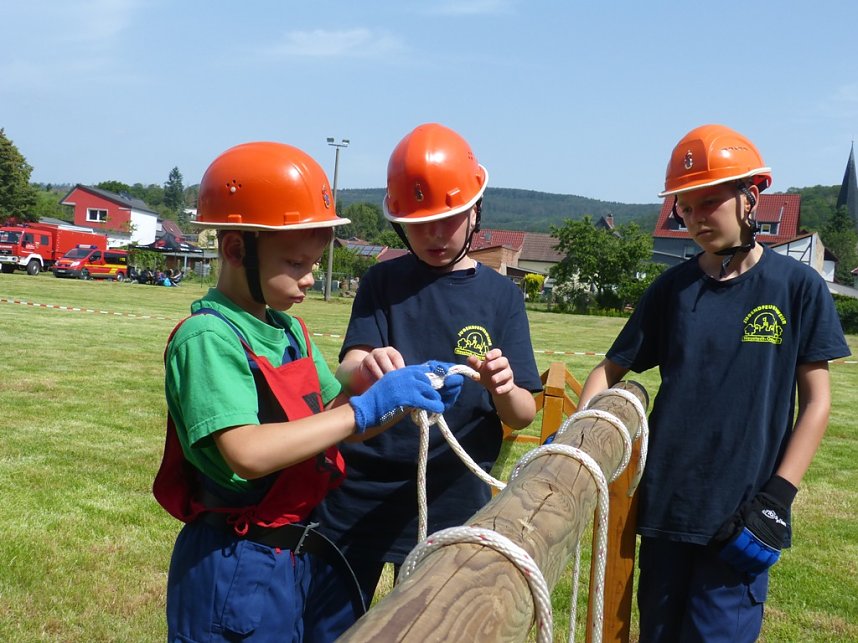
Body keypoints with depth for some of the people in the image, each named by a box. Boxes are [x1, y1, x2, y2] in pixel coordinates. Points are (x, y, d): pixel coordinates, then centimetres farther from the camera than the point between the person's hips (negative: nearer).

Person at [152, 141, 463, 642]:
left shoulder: (290, 330, 8)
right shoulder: (208, 337, -19)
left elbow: (334, 424, 9)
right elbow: (249, 454, -30)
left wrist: (408, 398, -8)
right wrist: (364, 408, -28)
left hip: (296, 557, 8)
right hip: (235, 568, -8)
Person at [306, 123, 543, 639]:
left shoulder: (501, 295, 1)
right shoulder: (383, 281, 2)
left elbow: (524, 414, -4)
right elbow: (346, 372, -12)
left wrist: (504, 388, -28)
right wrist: (366, 368, -36)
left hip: (451, 505, 0)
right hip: (359, 494, 0)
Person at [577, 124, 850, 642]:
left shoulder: (797, 286, -2)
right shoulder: (673, 287, 5)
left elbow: (816, 400, -1)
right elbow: (612, 370, 9)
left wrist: (777, 497, -9)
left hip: (740, 516, -3)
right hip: (666, 506, 3)